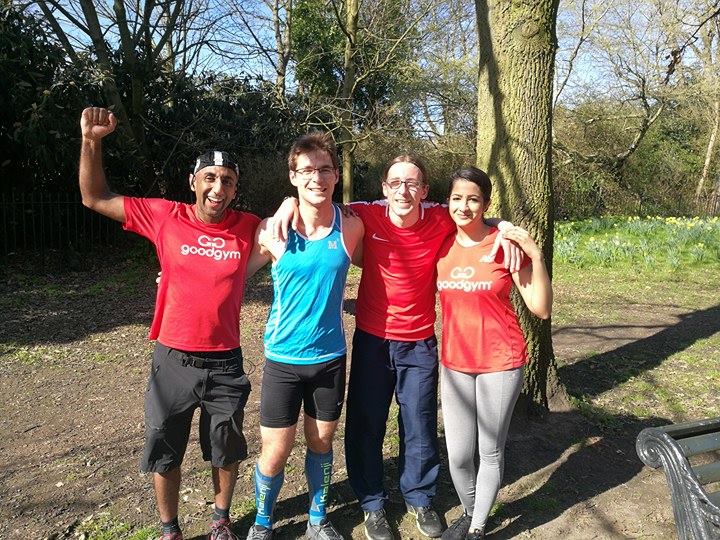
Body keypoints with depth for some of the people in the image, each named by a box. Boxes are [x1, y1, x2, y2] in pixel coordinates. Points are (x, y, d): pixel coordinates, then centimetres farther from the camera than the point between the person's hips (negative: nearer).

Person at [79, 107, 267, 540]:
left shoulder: (249, 228, -6)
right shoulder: (165, 216, -7)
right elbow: (95, 199, -1)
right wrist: (91, 141, -12)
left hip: (225, 364, 0)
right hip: (173, 361, 0)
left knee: (226, 452, 18)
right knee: (164, 453, 16)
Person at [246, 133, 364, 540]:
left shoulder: (351, 227, -7)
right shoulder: (272, 230, -12)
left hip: (330, 357, 2)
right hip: (284, 358, -2)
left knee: (322, 443, 17)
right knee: (275, 452, 8)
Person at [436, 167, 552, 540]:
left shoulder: (506, 244, -10)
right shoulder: (441, 244, 1)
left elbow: (541, 309, -12)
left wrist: (536, 256, -22)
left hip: (500, 364, -3)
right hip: (455, 364, 3)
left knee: (490, 450, 12)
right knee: (458, 455, 9)